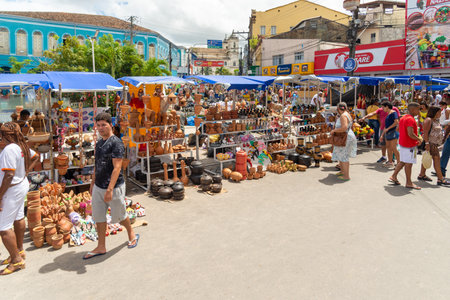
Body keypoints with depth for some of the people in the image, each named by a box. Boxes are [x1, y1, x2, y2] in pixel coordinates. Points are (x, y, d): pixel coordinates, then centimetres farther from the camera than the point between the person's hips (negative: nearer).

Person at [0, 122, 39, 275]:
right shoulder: (22, 146, 2)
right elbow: (36, 157, 20)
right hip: (22, 185, 10)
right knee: (18, 218, 21)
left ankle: (16, 260, 6)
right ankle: (19, 250, 37)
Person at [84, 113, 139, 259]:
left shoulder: (116, 143, -16)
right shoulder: (99, 143, 10)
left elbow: (117, 168, -22)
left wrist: (110, 189, -27)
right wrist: (93, 183, 21)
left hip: (114, 187, -7)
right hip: (98, 187, 8)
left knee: (119, 215, 9)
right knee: (98, 217, 11)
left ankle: (132, 234, 36)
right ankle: (101, 247, 24)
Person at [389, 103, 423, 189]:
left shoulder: (403, 118, 9)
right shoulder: (410, 119, -21)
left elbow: (398, 129, 19)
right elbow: (410, 134, -28)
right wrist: (419, 139, -12)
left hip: (402, 143, 9)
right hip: (410, 145, -9)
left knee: (403, 161, 19)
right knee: (409, 163, 0)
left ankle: (393, 176, 23)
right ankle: (409, 183, 9)